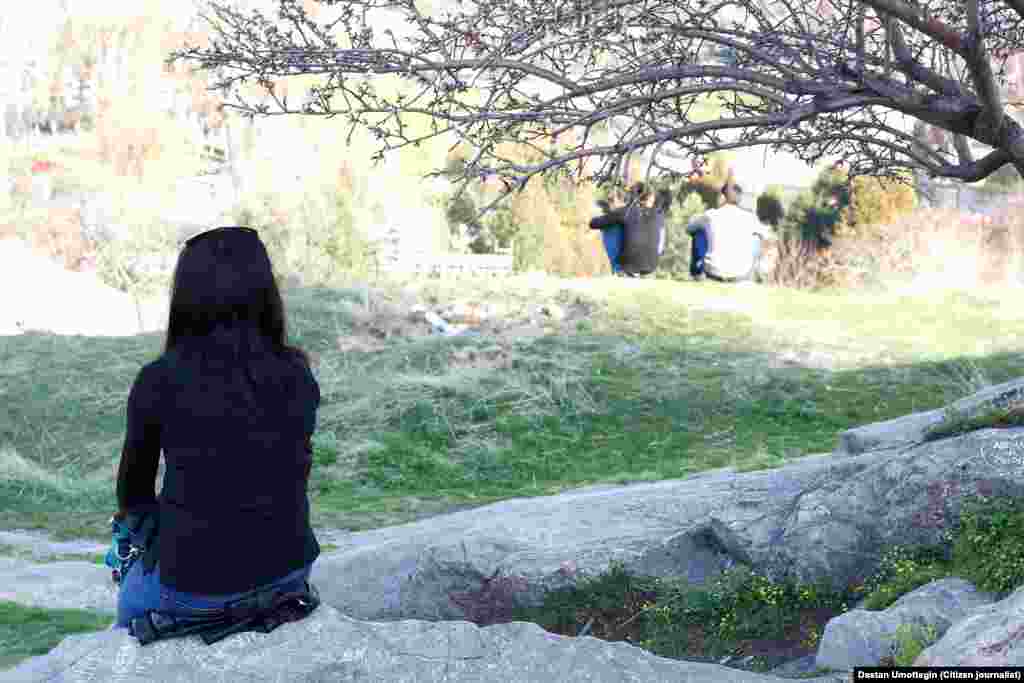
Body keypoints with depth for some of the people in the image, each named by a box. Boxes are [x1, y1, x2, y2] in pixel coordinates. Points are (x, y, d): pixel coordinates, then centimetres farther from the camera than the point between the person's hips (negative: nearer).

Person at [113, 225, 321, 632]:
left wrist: (135, 514, 25)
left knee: (133, 597, 31)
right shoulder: (297, 376, -6)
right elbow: (293, 474, 6)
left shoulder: (159, 381, -14)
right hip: (288, 571, 2)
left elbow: (134, 486, 2)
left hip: (196, 589, -2)